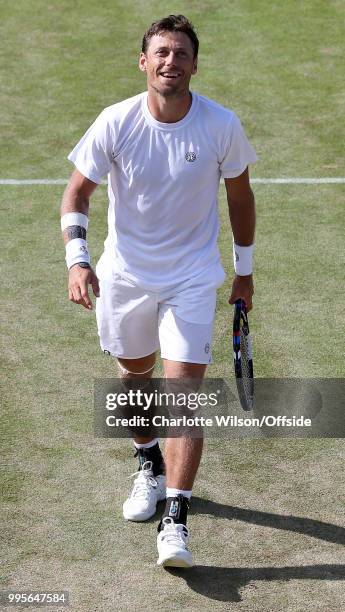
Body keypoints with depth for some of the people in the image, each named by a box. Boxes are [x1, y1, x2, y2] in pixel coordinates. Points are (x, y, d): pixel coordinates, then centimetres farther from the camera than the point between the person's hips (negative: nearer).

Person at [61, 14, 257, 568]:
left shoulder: (222, 126, -12)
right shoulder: (115, 123, -12)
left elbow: (240, 195, 3)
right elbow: (77, 193, -6)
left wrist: (244, 270, 8)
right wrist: (77, 259, -21)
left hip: (192, 278, -2)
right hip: (124, 275, 2)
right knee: (135, 376, 18)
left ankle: (175, 522, -8)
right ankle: (150, 466, 46)